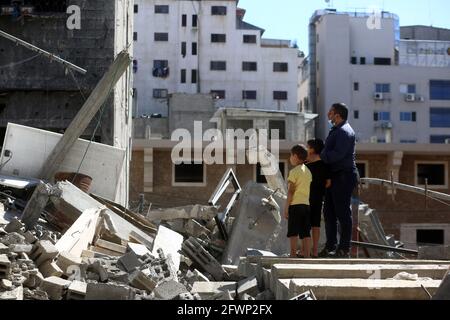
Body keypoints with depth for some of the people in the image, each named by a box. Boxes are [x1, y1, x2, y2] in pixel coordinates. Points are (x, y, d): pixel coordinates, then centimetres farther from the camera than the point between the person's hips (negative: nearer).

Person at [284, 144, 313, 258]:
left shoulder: (294, 171, -5)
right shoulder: (308, 172, 17)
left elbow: (291, 191, -10)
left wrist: (286, 207, -8)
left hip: (295, 205, -7)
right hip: (306, 204, 7)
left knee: (293, 232, -5)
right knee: (306, 233, 4)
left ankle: (293, 255, -8)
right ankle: (306, 255, 2)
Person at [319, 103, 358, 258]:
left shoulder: (345, 132, -15)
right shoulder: (335, 130, 19)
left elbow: (337, 154, -24)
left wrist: (319, 157, -16)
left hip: (344, 177, -10)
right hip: (334, 176, 10)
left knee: (343, 212, -5)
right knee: (329, 211, 12)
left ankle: (344, 249, 0)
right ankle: (331, 246, 19)